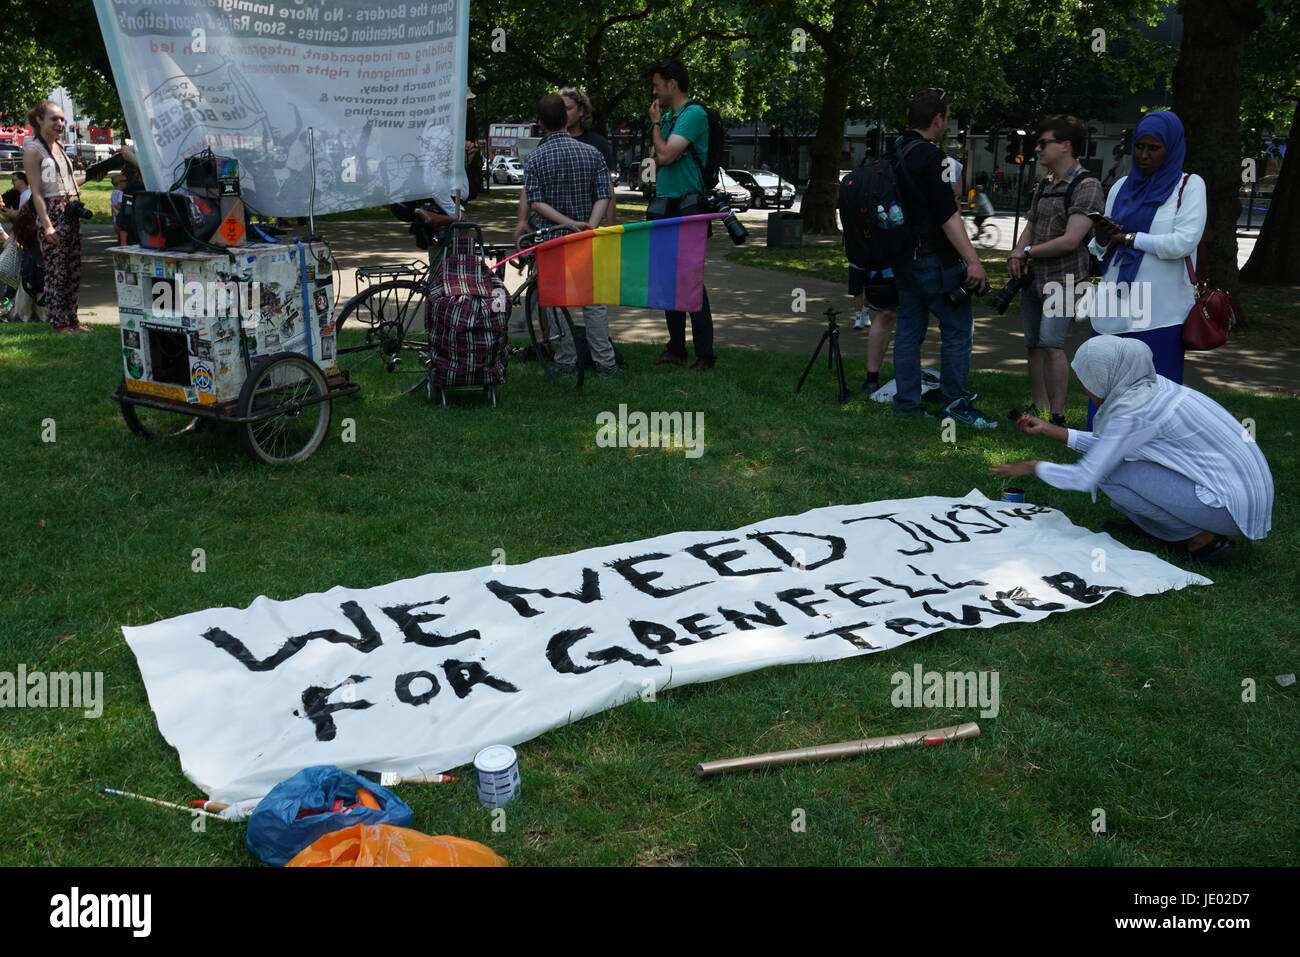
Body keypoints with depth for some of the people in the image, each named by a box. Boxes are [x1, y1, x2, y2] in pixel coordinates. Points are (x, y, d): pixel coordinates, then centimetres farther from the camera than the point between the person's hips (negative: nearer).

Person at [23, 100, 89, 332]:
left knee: (74, 269, 9)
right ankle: (59, 322, 3)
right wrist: (47, 225, -19)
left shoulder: (59, 146, 16)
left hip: (71, 212, 8)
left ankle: (71, 319, 16)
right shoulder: (33, 150, -7)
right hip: (52, 213, -8)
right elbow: (37, 192, -13)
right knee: (56, 270, -4)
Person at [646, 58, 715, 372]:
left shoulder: (694, 114, -10)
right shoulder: (667, 116, 18)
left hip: (688, 207, -9)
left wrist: (656, 124, -3)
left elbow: (666, 155, -18)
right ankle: (676, 349, 19)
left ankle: (705, 355, -5)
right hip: (664, 207, 9)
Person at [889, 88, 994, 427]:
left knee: (909, 328, 10)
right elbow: (948, 216, -20)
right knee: (958, 327, -1)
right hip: (934, 259, -9)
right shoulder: (929, 158, -16)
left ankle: (906, 403, 13)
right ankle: (956, 402, 2)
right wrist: (972, 260, -20)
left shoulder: (894, 153, 9)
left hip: (904, 256, 9)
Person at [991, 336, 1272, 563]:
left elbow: (1085, 478, -14)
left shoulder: (1133, 410, -20)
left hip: (1229, 505, -9)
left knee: (1111, 471, -12)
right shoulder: (1148, 386, 5)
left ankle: (1202, 538, -3)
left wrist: (1033, 467, 1)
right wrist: (1048, 429, 18)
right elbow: (1105, 444, 18)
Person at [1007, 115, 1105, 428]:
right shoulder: (1044, 186, 15)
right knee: (1033, 344, 8)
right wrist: (1017, 255, -1)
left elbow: (1070, 241, -19)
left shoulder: (1087, 186, -11)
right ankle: (1040, 408, 17)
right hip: (1033, 279, 8)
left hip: (1063, 279, -8)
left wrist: (1026, 252, -8)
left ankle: (1057, 415, -15)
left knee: (1050, 343, -19)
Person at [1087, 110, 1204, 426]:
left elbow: (1183, 243, -13)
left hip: (1159, 315, -5)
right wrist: (1102, 240, -7)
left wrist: (1129, 238, -6)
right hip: (1113, 310, 5)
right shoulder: (1121, 188, 14)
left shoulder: (1189, 186, 1)